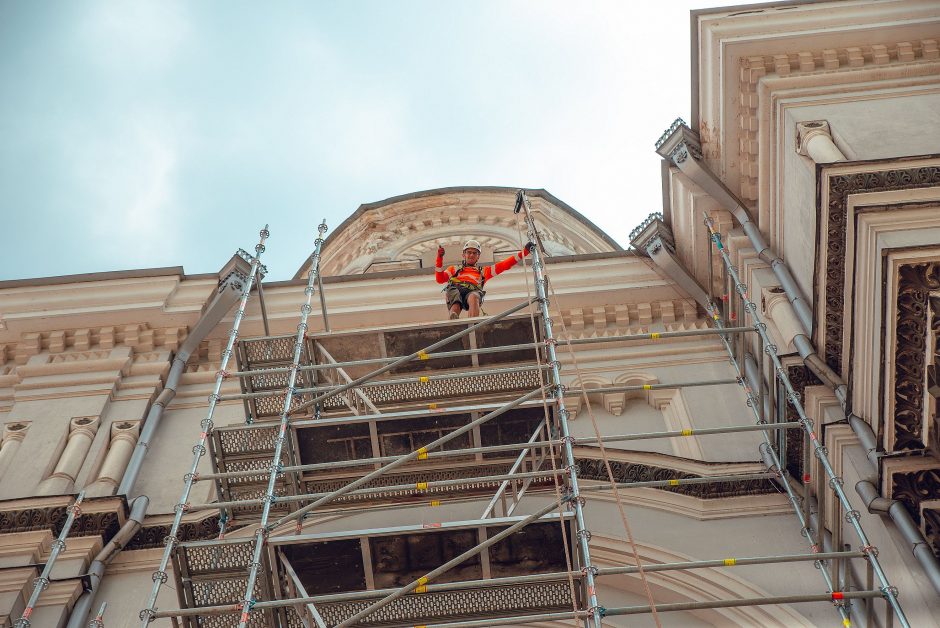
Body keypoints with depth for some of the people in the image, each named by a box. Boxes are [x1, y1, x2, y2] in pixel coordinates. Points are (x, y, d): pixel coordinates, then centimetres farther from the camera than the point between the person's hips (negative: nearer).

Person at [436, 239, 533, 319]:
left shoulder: (483, 271, 38)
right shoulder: (454, 269, 39)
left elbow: (505, 265, 31)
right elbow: (440, 279, 24)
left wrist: (524, 252, 23)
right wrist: (440, 258, 15)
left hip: (473, 291, 0)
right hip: (454, 289, 0)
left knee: (473, 297, -41)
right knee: (455, 309, -37)